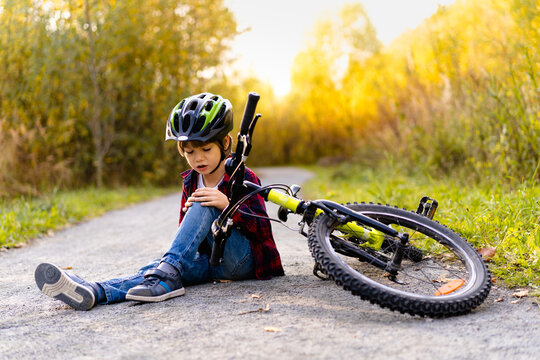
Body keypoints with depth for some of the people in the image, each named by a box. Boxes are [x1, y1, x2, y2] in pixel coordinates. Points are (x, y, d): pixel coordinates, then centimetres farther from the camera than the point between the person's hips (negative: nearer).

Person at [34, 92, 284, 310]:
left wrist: (227, 205, -27)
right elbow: (186, 233, 12)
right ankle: (94, 292, -49)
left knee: (204, 206, -29)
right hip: (210, 259, 4)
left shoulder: (244, 178, -3)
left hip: (242, 260, -4)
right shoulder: (190, 182, 12)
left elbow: (261, 227, -10)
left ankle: (166, 275, -40)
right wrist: (188, 216, -13)